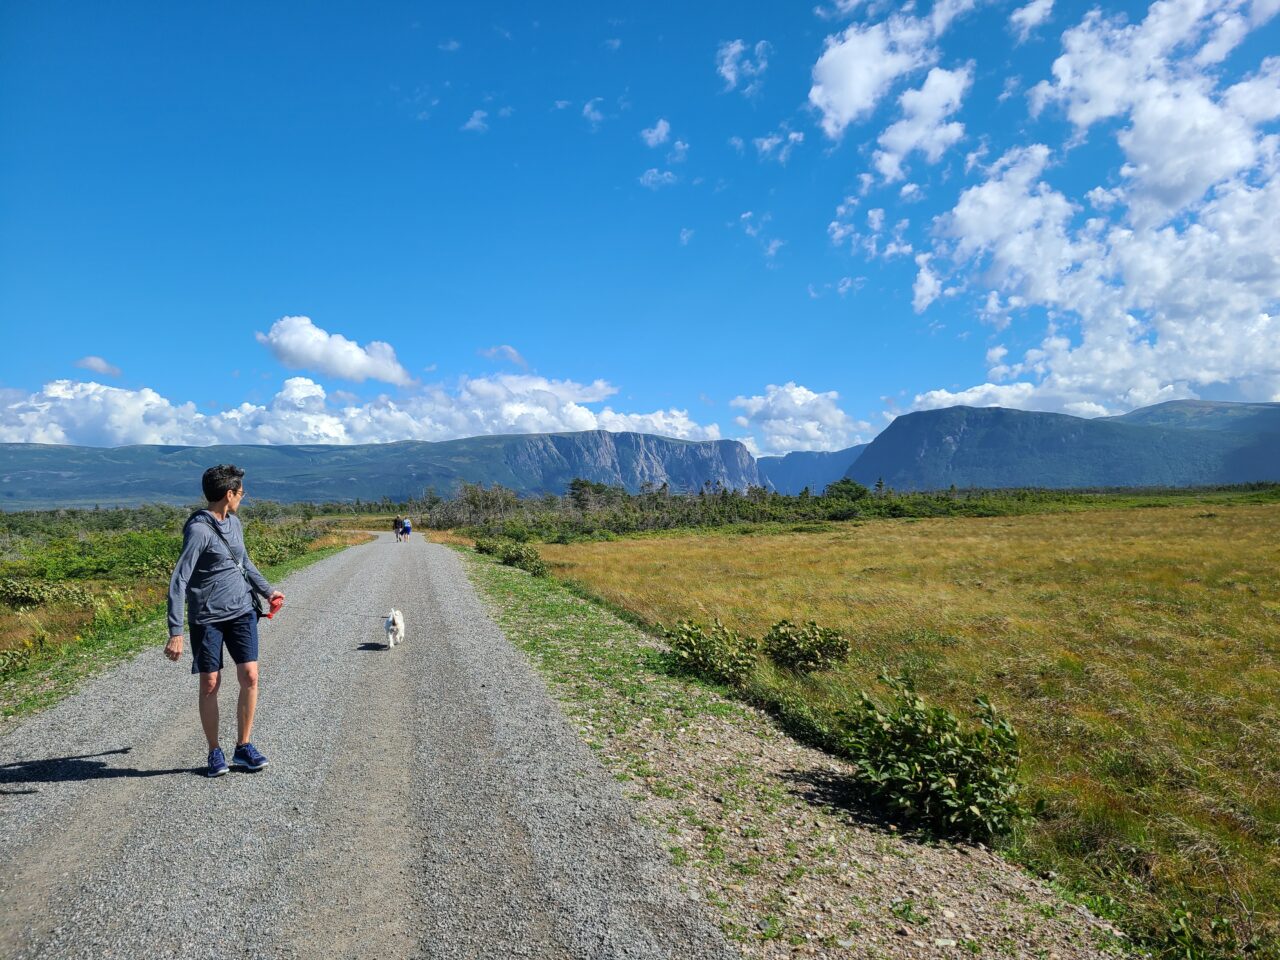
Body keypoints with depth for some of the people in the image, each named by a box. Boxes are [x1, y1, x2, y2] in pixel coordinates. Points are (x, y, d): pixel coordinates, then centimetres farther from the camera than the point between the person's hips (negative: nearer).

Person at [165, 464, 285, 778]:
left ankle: (243, 747, 12)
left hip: (241, 612, 6)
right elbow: (178, 582, -19)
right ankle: (215, 753, 20)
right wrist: (176, 633, -23)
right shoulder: (199, 529, -16)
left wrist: (267, 591, 29)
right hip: (207, 618, -6)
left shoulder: (233, 522, 8)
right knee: (210, 685, 3)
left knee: (250, 677, -1)